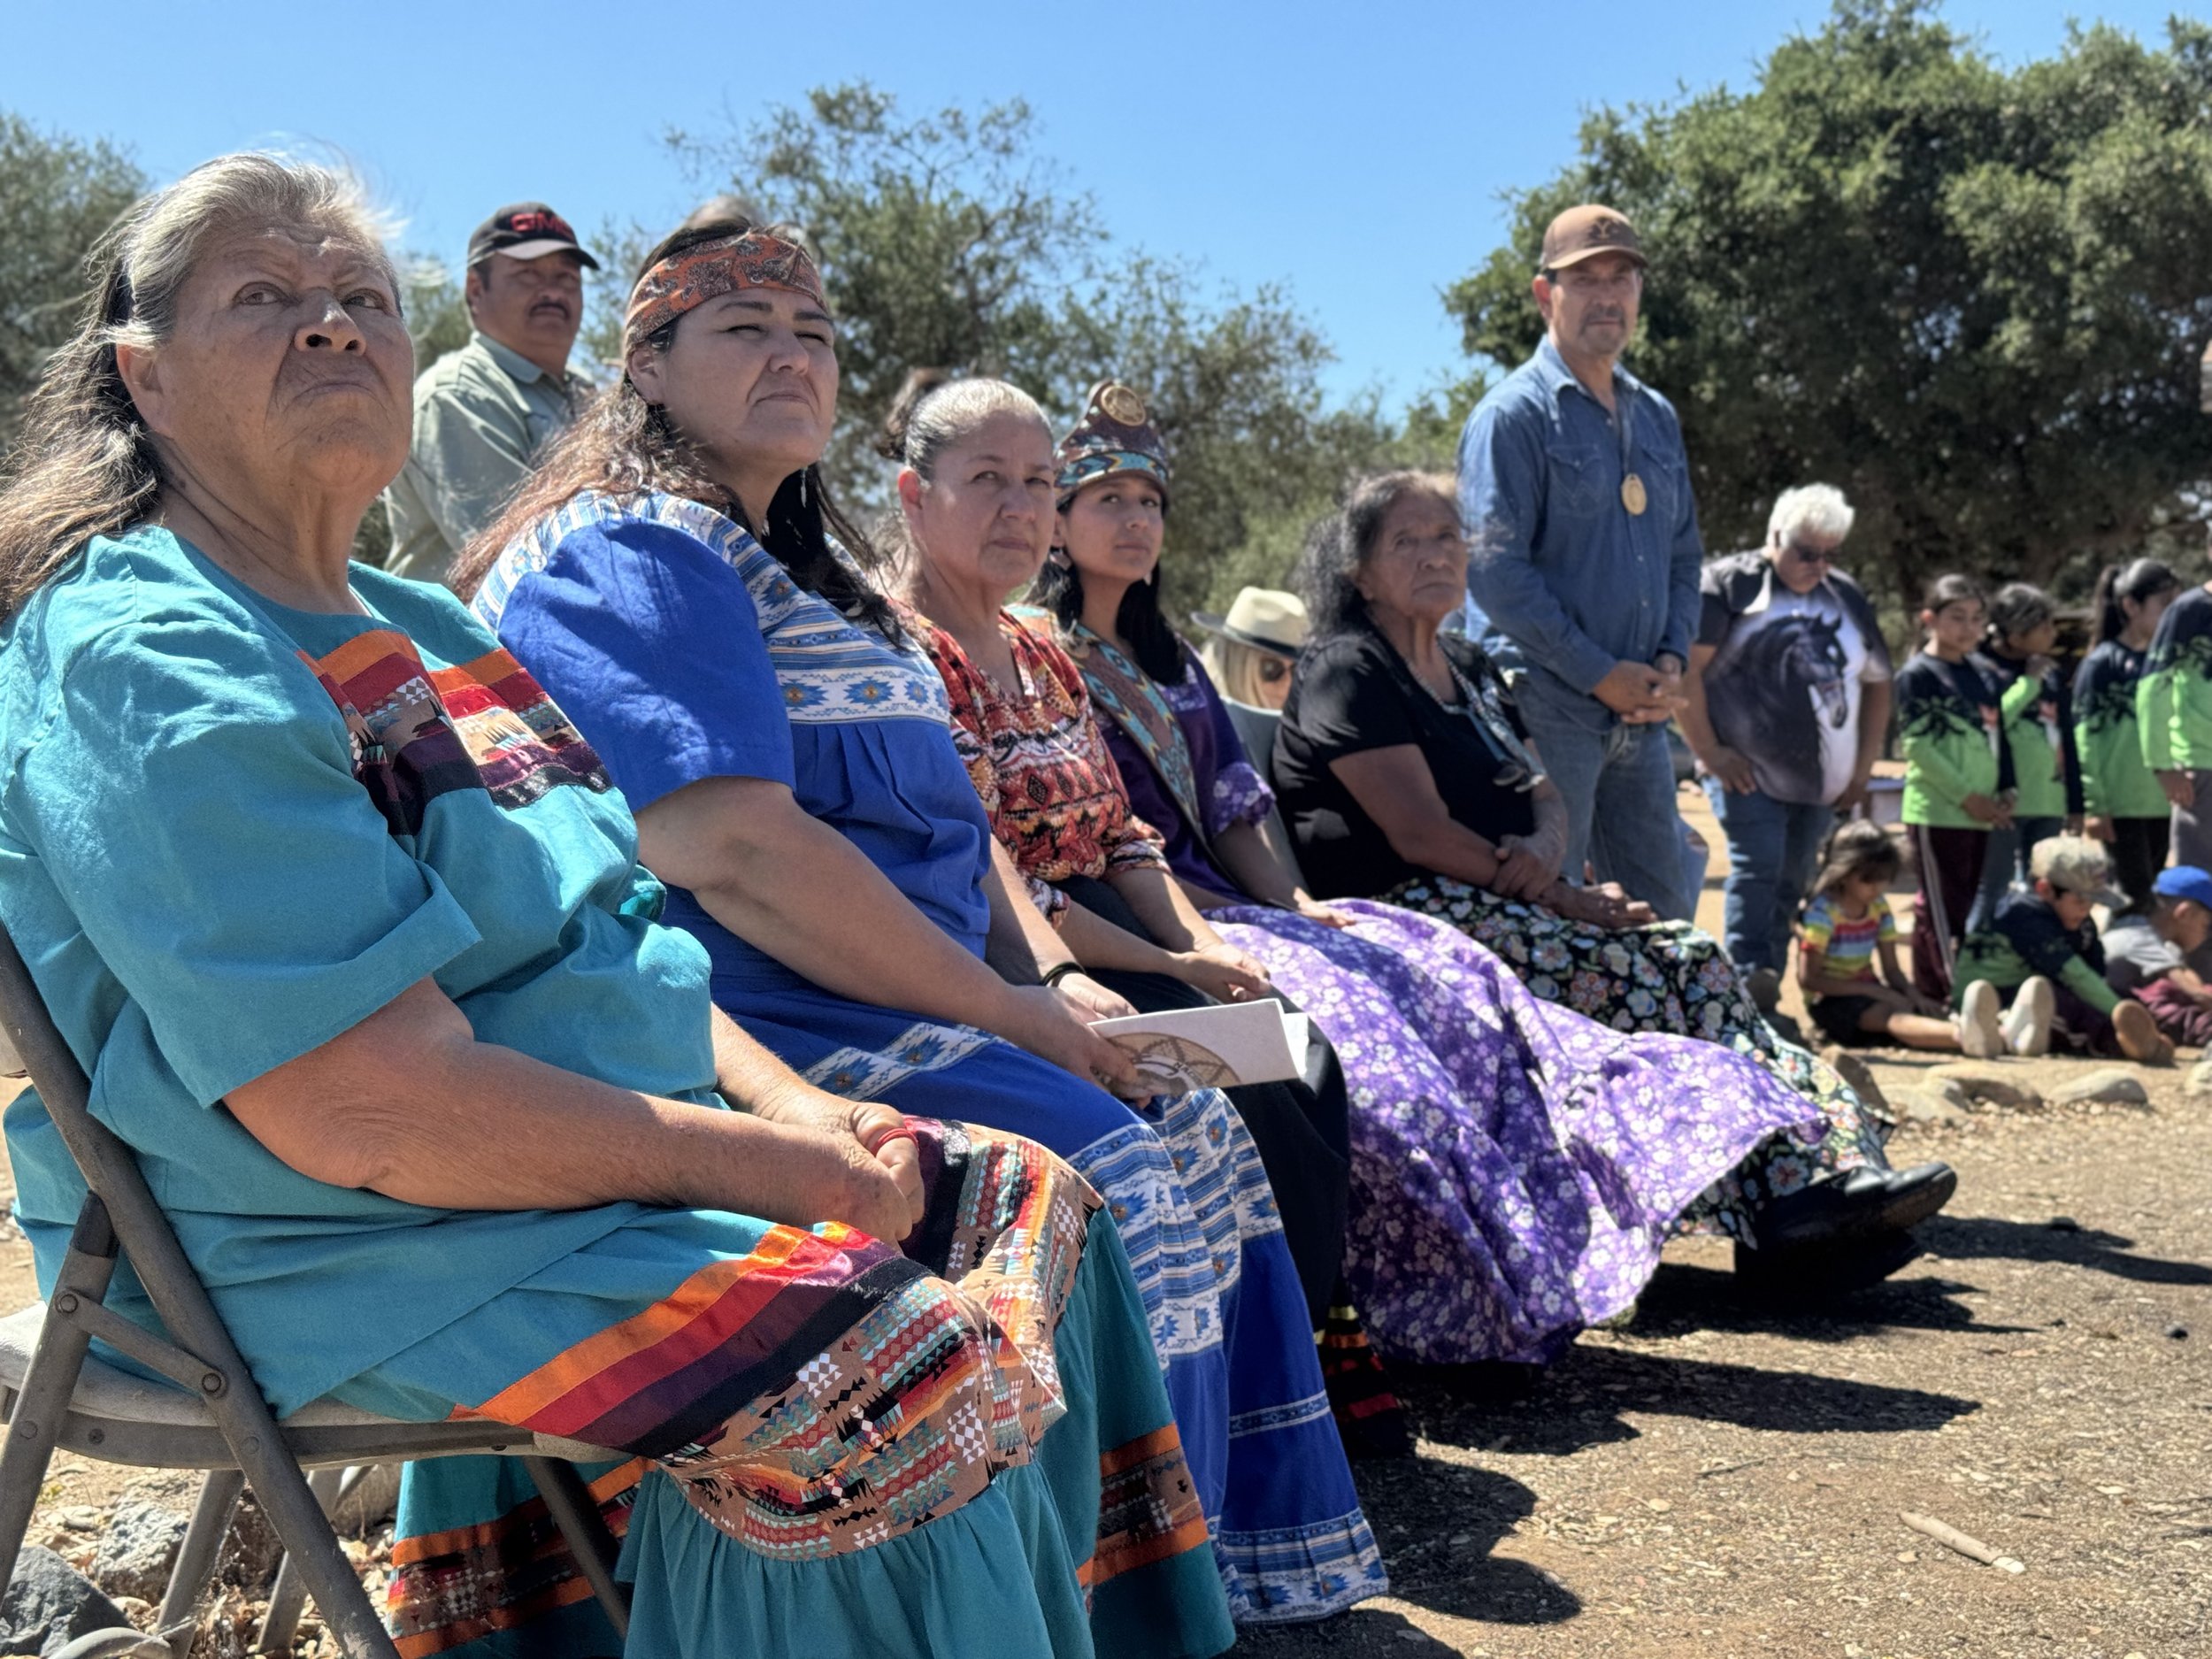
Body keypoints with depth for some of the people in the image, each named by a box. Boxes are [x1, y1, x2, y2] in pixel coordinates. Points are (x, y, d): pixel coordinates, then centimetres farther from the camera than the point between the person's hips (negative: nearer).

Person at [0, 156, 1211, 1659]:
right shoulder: (143, 665, -16)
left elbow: (598, 930, 18)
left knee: (1031, 1206, 4)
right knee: (898, 1371, -26)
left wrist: (788, 1101, 0)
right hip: (352, 1254, -10)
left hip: (607, 1144, 10)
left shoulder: (419, 630, 16)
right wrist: (777, 1169, -20)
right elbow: (372, 1110, -25)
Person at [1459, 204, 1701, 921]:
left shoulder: (1656, 417, 17)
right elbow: (1495, 569, -14)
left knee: (1665, 912, 11)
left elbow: (1684, 554, 20)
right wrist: (1598, 673, -15)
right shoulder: (1514, 414, -6)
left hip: (1642, 713, 7)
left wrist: (1672, 661, 2)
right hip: (1550, 709, -7)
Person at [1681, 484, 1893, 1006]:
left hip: (1822, 783, 5)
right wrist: (1708, 751, -13)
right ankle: (1745, 981, -20)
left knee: (1790, 884, 6)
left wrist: (1863, 767, 13)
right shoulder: (1728, 582, -4)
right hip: (1748, 772, -5)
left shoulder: (1847, 598, 15)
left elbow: (1877, 683, 21)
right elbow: (1685, 669, -11)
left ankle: (1765, 1001, 12)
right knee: (1758, 867, -18)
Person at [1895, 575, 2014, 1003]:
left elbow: (1998, 738, 18)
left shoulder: (1980, 675, 15)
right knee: (1940, 909, -3)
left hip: (1980, 813, 7)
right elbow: (1917, 745, -13)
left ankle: (1928, 995, 18)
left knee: (1963, 908, 10)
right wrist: (1966, 796, -15)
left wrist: (2005, 792, 3)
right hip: (1937, 811, -7)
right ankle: (1947, 995, -1)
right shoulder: (1917, 674, -7)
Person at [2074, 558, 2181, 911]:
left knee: (2150, 901, 11)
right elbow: (2085, 737, -9)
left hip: (2159, 803, 6)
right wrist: (2094, 805, -13)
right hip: (2120, 808, -6)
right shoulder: (2103, 663, -7)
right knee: (2134, 901, -6)